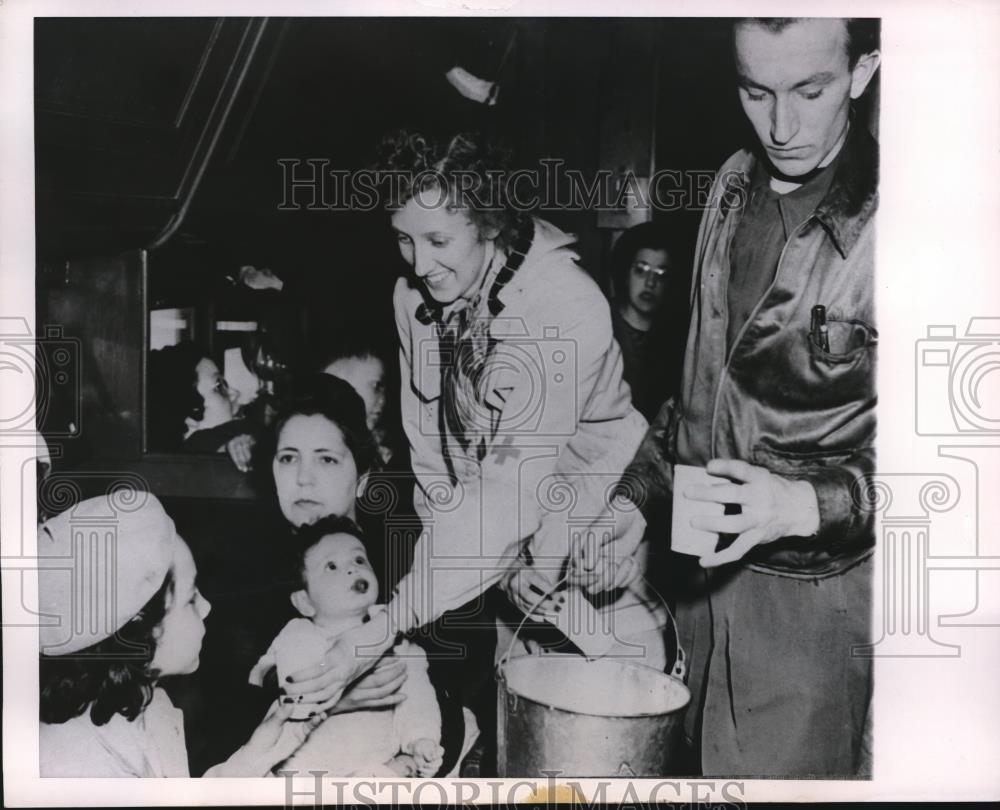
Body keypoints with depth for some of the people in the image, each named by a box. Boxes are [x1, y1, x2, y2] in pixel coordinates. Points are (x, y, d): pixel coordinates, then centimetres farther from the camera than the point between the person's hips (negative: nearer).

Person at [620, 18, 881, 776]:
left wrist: (804, 505, -30)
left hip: (811, 590, -5)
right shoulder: (737, 183, 2)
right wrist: (640, 488, 9)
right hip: (707, 559, 6)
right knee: (703, 767, 20)